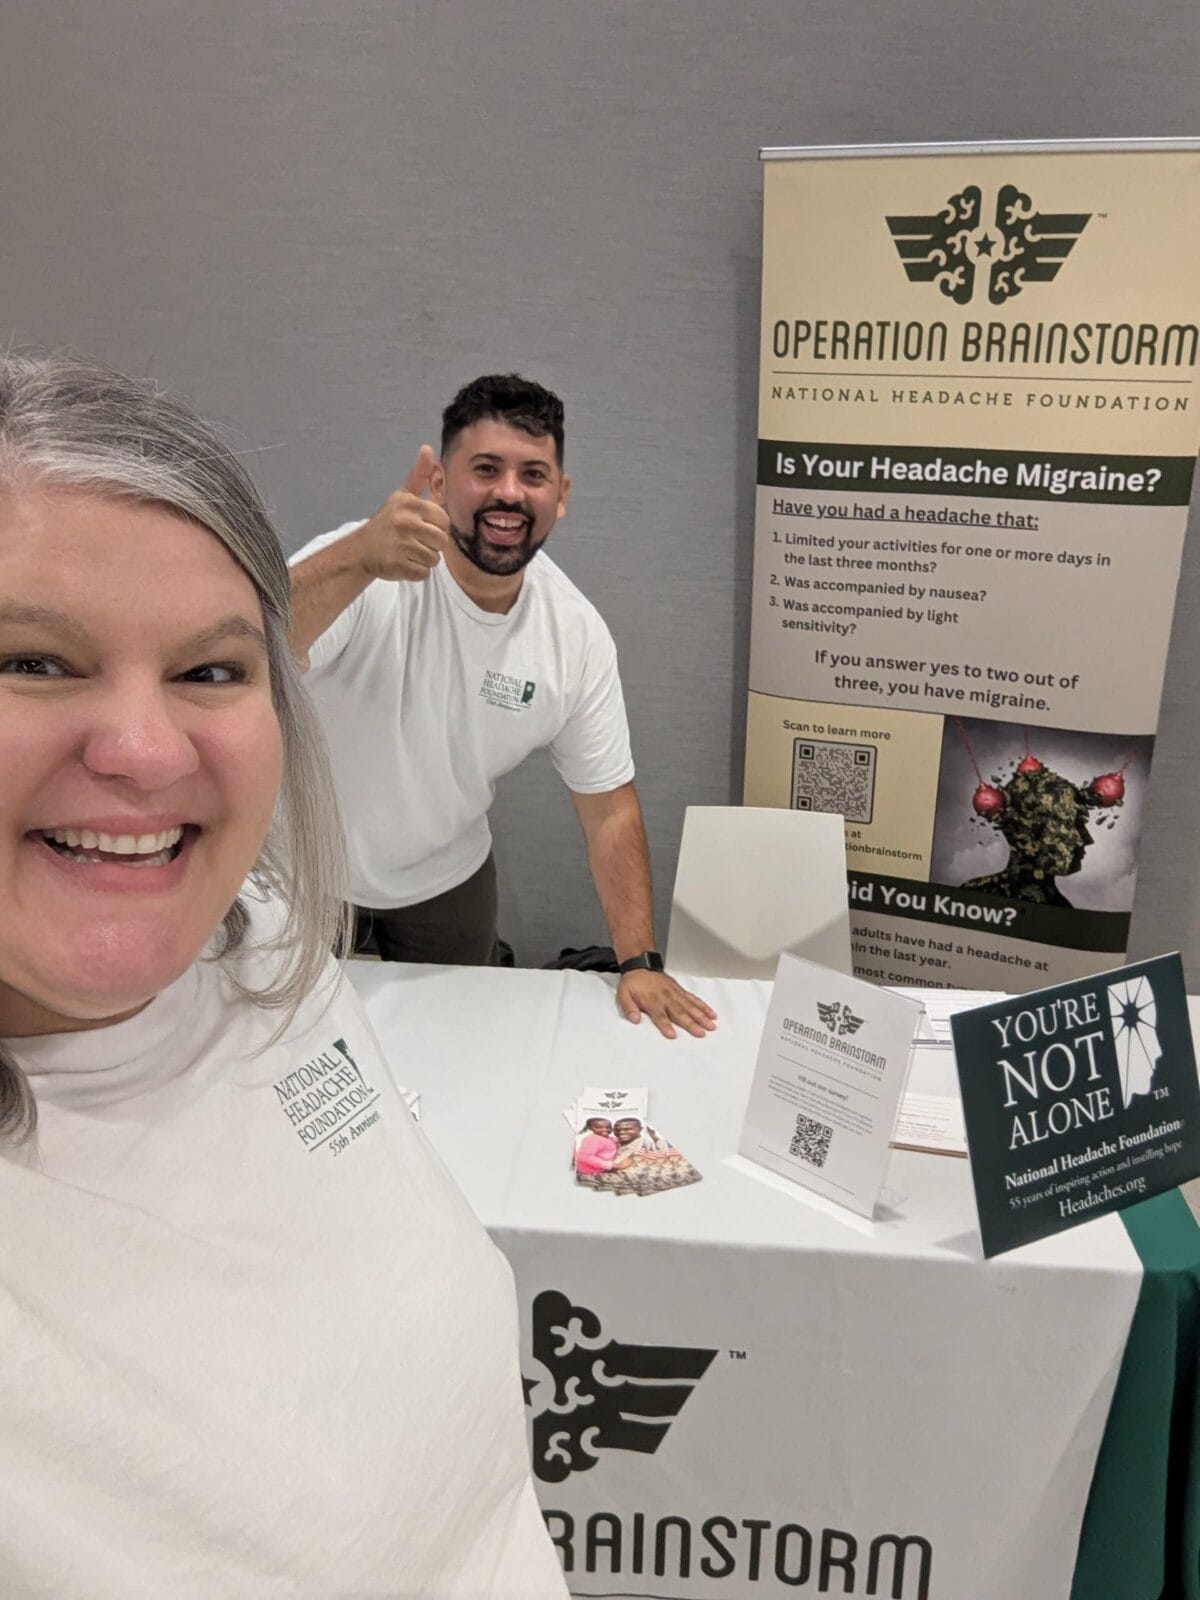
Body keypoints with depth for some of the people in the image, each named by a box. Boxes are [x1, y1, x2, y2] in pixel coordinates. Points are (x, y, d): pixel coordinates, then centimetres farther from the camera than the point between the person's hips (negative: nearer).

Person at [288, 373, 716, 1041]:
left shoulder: (577, 633, -15)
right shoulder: (361, 572, -28)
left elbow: (609, 804, -8)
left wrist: (641, 962, -13)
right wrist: (361, 558, -62)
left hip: (446, 882, 3)